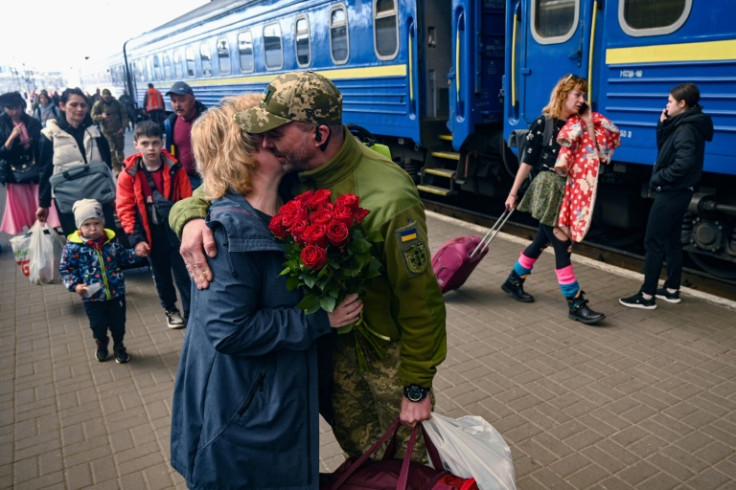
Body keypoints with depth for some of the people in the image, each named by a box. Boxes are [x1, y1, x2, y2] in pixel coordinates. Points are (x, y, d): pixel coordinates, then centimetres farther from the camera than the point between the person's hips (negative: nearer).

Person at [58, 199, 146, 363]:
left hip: (116, 293, 2)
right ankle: (101, 345, 48)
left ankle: (119, 347, 41)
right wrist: (75, 285, -18)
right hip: (92, 297, -1)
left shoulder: (112, 240, -5)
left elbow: (123, 257, 11)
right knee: (98, 325, 16)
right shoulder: (73, 246, -13)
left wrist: (136, 253, -6)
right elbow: (65, 269, -5)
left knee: (118, 324, 15)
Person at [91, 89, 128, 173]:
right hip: (107, 131, -2)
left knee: (120, 148, 11)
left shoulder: (117, 103, 0)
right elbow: (93, 116, -4)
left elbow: (124, 115, 4)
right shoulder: (98, 104, -5)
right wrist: (101, 116, -25)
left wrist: (123, 127, -4)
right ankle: (117, 169, -4)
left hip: (118, 130, 2)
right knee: (111, 150, -7)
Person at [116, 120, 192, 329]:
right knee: (162, 277, 18)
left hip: (176, 232, -1)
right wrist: (135, 238, -11)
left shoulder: (175, 169, -8)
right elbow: (125, 209, -6)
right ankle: (170, 309, 39)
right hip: (152, 236, 1)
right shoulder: (129, 174, -7)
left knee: (184, 276, 3)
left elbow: (187, 201, -3)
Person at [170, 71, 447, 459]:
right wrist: (191, 218, -26)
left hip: (390, 347, -5)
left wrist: (416, 389, -14)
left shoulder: (388, 201, -33)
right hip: (337, 339, 6)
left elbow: (420, 299, -23)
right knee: (357, 445, 25)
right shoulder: (292, 167, -14)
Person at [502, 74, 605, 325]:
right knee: (563, 245, -6)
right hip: (548, 188, -7)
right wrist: (513, 193, -6)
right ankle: (576, 304, 0)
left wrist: (589, 125, -6)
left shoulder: (578, 125, 7)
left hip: (568, 190, 7)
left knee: (543, 241, 15)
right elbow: (527, 161, -7)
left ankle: (514, 281, 32)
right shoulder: (543, 123, -8)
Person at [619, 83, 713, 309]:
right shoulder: (683, 125, 12)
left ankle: (647, 296, -2)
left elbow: (684, 163, -29)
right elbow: (664, 149, 17)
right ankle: (672, 290, 26)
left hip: (671, 193, -10)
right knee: (671, 240, 16)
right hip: (676, 192, 10)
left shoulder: (686, 129, -18)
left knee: (653, 242, -6)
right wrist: (663, 125, 5)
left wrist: (658, 178, -17)